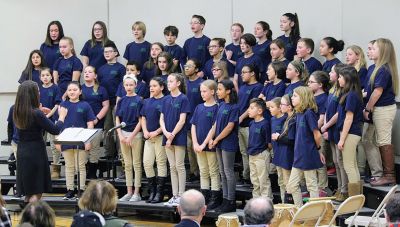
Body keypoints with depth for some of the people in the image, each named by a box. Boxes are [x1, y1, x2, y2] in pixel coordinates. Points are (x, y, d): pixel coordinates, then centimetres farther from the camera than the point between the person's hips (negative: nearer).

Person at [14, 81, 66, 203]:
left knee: (28, 193, 16)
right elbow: (55, 130, -12)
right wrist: (62, 116, 4)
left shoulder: (17, 113, 1)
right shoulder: (36, 114, -19)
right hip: (35, 154, -7)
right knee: (36, 193, 0)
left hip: (22, 154, 7)